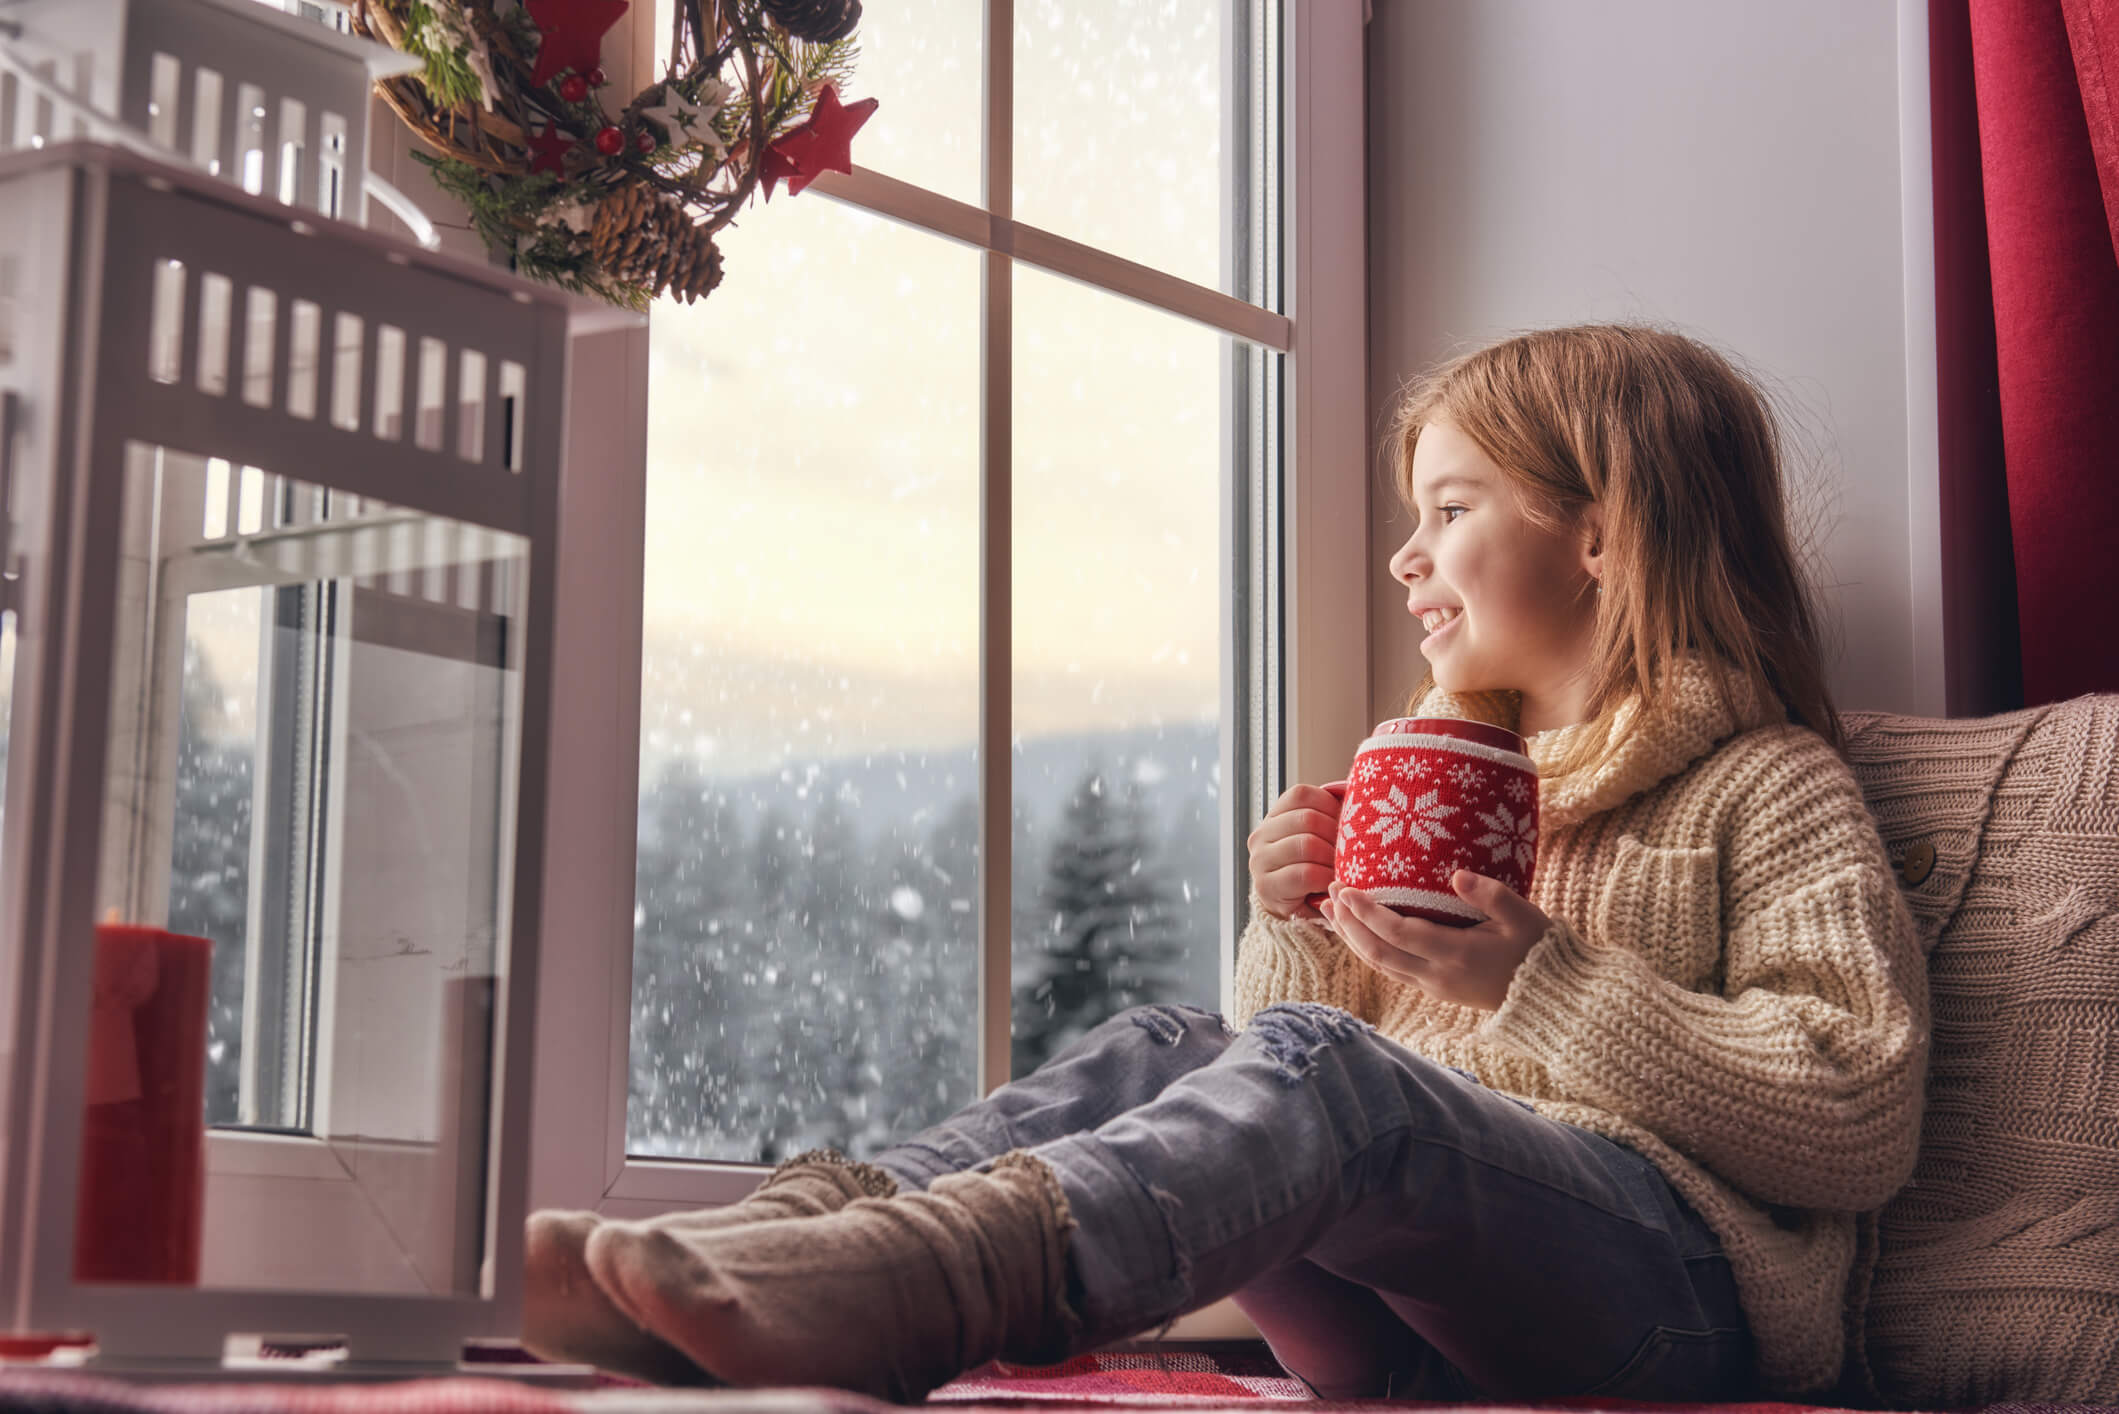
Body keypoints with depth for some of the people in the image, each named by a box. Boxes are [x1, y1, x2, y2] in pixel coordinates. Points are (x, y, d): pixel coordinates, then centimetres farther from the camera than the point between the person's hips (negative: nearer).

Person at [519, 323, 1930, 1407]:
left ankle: (908, 1279, -56)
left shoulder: (1772, 786, 7)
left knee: (1321, 1075, -32)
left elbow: (1862, 1121, -7)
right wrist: (1301, 933, 8)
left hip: (1677, 1297, -6)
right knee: (1166, 1050, -14)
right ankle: (814, 1225, -37)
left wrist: (1539, 978, -12)